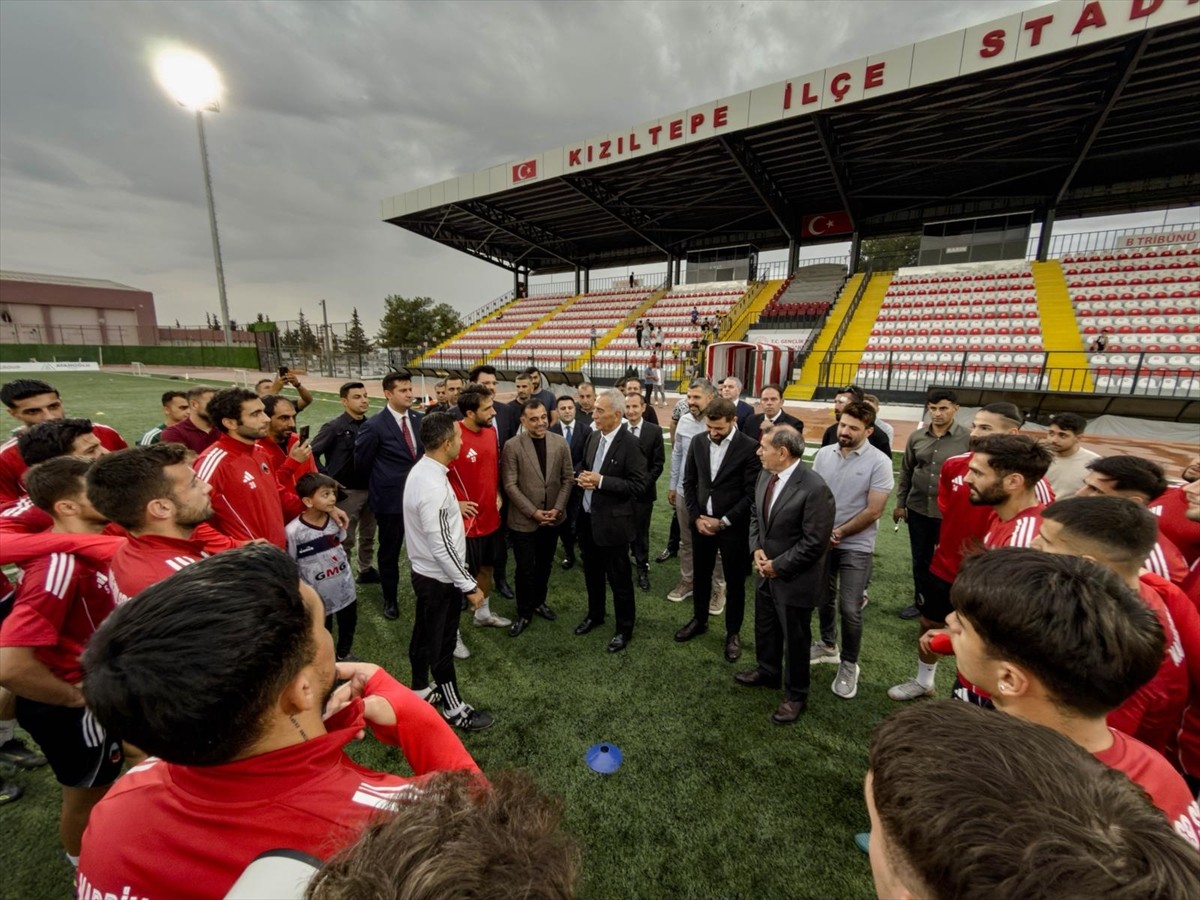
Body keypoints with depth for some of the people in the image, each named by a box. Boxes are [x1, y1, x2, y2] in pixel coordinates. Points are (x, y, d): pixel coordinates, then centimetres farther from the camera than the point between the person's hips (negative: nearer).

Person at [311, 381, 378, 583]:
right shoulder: (334, 427, -11)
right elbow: (312, 454, -11)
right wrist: (327, 481, -13)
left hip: (370, 490, 5)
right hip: (347, 492, -5)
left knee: (368, 535, 19)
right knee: (345, 540, 7)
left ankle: (366, 570, 35)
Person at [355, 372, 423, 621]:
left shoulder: (420, 420, 1)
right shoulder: (374, 426, -14)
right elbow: (361, 463, -3)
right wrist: (384, 481, 6)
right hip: (391, 498, -4)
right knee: (389, 552, 14)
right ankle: (390, 599, 33)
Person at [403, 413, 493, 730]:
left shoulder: (422, 470, 0)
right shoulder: (433, 486, -31)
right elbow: (441, 546, -28)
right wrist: (468, 585, -21)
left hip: (424, 571, 9)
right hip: (440, 577, -9)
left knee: (424, 634, 24)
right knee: (441, 642, 8)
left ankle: (420, 688, 44)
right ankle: (454, 708, 27)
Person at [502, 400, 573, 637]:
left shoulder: (560, 442, -2)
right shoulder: (512, 446, -11)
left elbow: (568, 478, 1)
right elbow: (510, 485, -12)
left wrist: (558, 508, -10)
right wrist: (533, 512, -16)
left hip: (553, 517, 4)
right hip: (523, 520, -3)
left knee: (545, 565, 19)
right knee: (525, 569, 6)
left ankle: (539, 601, 40)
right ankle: (524, 613, 26)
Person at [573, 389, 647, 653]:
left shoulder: (630, 444, -18)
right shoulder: (594, 436, 5)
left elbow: (638, 485, -19)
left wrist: (601, 481, -23)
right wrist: (583, 478, -6)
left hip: (613, 521, -7)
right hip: (587, 516, 7)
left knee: (619, 578, 9)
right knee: (592, 572, 22)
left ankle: (624, 629, 28)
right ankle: (595, 615, 44)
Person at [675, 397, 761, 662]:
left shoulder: (750, 448, -14)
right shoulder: (698, 442, 0)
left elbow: (752, 494, -14)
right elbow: (689, 482, 5)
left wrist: (723, 521, -15)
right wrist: (696, 517, -5)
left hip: (733, 526, -4)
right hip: (701, 522, 4)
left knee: (734, 581, 12)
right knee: (700, 575, 19)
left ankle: (733, 633, 31)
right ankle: (699, 620, 41)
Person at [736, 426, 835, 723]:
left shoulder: (814, 488, -27)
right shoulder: (766, 475, -3)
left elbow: (814, 542, -23)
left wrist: (778, 566, -17)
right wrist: (757, 549, -5)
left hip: (794, 578, -7)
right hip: (765, 570, 7)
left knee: (795, 637, 13)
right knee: (765, 626, 25)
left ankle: (796, 695, 35)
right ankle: (768, 671, 50)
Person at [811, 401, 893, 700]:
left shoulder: (879, 462, -13)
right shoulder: (823, 454, -1)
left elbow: (873, 511, -14)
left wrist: (838, 534, -13)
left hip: (855, 545, -4)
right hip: (821, 540, 4)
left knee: (849, 608, -1)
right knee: (824, 598, 17)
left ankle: (849, 665, 20)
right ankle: (827, 645, 38)